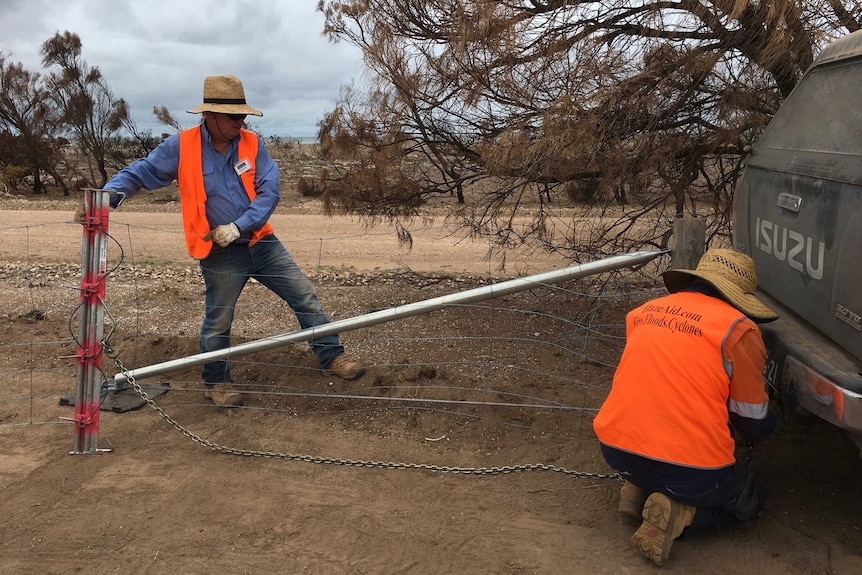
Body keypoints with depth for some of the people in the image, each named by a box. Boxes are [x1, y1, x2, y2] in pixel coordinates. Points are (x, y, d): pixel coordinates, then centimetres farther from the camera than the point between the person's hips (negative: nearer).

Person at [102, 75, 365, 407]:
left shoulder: (251, 144, -3)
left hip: (262, 243, 3)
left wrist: (238, 226, -21)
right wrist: (111, 193, -22)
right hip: (220, 255, -3)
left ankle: (332, 358, 18)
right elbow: (140, 173, -3)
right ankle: (215, 383, 31)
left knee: (306, 298, 4)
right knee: (218, 323, 9)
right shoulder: (181, 146, -9)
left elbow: (269, 191, -10)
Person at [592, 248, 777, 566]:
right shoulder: (738, 328, -6)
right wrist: (766, 425, 30)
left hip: (616, 448, 6)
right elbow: (754, 423, 4)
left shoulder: (644, 311, 10)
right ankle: (678, 513, -2)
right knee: (749, 502, 25)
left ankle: (640, 488, 11)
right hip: (688, 466, -5)